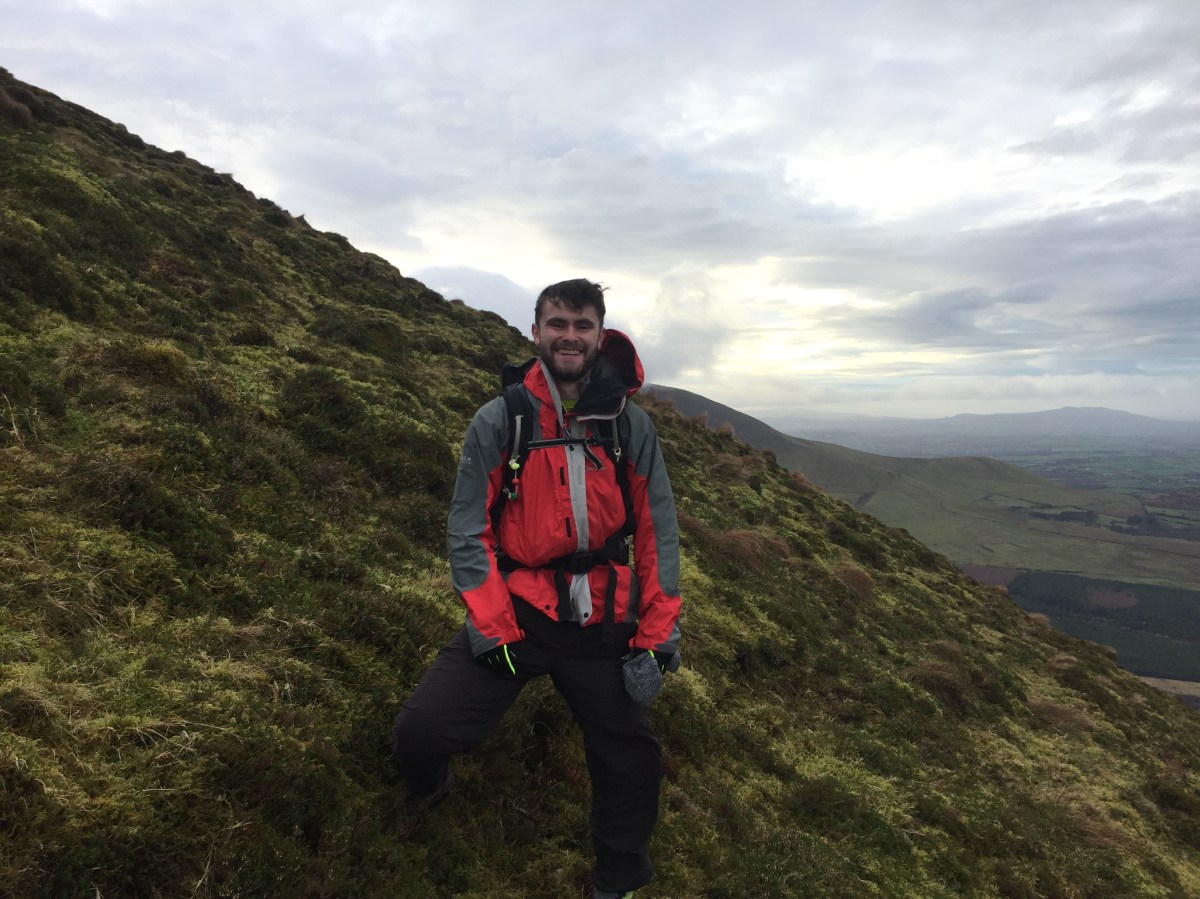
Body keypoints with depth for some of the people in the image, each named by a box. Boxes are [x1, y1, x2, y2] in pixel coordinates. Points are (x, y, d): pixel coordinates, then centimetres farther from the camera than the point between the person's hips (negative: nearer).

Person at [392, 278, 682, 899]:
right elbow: (467, 530, -6)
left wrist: (655, 638, -2)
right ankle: (428, 802, 26)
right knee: (421, 731, -15)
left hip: (602, 626, 2)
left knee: (633, 762, 11)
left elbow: (658, 531, 2)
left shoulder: (631, 426, -1)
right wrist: (493, 634, -12)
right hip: (514, 613, -2)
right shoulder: (498, 421, -6)